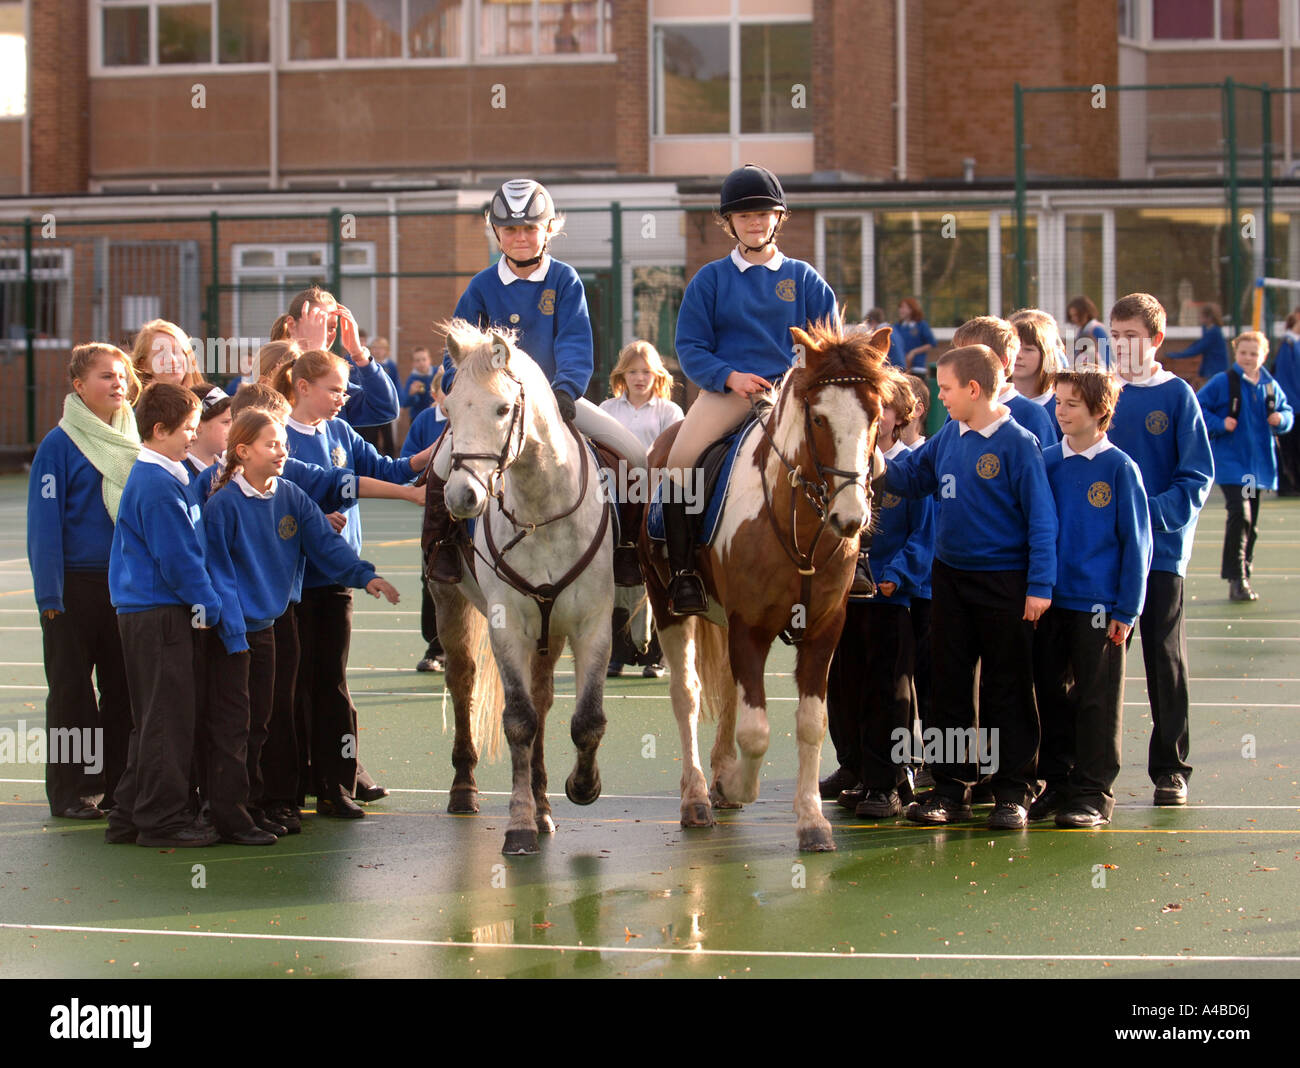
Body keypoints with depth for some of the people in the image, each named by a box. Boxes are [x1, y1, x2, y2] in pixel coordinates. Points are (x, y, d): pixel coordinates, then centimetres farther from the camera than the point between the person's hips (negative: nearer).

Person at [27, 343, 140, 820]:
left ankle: (119, 785, 17)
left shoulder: (135, 440, 8)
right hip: (76, 583, -5)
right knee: (72, 689, 3)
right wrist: (50, 593, -13)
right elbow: (45, 521, -9)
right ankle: (72, 791, 10)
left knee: (123, 688, 8)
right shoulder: (59, 444, -8)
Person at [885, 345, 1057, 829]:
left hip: (1004, 581, -6)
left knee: (1008, 689, 2)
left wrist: (1040, 585, -16)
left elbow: (1041, 517, -13)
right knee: (950, 685, 10)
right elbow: (907, 477, 19)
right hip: (950, 579, 6)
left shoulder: (1017, 442, -12)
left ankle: (1013, 793, 9)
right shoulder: (947, 438, 5)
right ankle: (951, 786, 18)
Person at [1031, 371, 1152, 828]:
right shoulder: (1044, 462, 4)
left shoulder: (1119, 467, -6)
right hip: (1049, 600, 4)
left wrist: (1127, 609, -8)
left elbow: (1136, 542, -5)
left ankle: (1093, 793, 8)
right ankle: (1057, 783, 21)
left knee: (1096, 699, 2)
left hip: (1098, 603, -4)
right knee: (1051, 694, 10)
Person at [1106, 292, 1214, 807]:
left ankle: (1170, 768, 10)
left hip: (1161, 548, -2)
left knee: (1165, 657, 3)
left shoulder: (1177, 395, -2)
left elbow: (1197, 476, -5)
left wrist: (1154, 512, -18)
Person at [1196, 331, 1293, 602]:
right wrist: (1219, 424, -18)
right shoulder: (1223, 382, -6)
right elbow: (1197, 407, -5)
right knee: (1240, 515, -20)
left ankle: (1243, 580, 22)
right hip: (1231, 464, -5)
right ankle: (1236, 578, -16)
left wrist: (1281, 419, -5)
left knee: (1252, 525, 11)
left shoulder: (1271, 386, 8)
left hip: (1259, 465, 5)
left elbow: (1286, 411, 18)